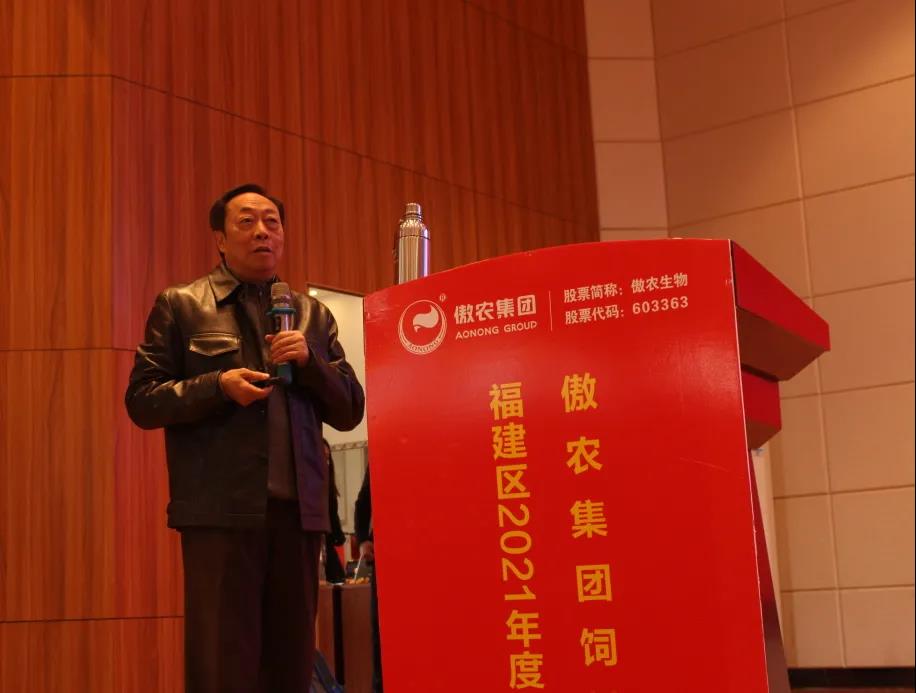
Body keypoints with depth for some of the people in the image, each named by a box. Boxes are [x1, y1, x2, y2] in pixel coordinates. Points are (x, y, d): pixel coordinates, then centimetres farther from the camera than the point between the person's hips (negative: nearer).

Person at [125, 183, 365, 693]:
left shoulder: (314, 315, 17)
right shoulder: (181, 306, 7)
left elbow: (350, 413, 14)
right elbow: (142, 401, 2)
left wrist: (309, 360, -3)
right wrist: (218, 386, -13)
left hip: (299, 510, 4)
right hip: (221, 510, -3)